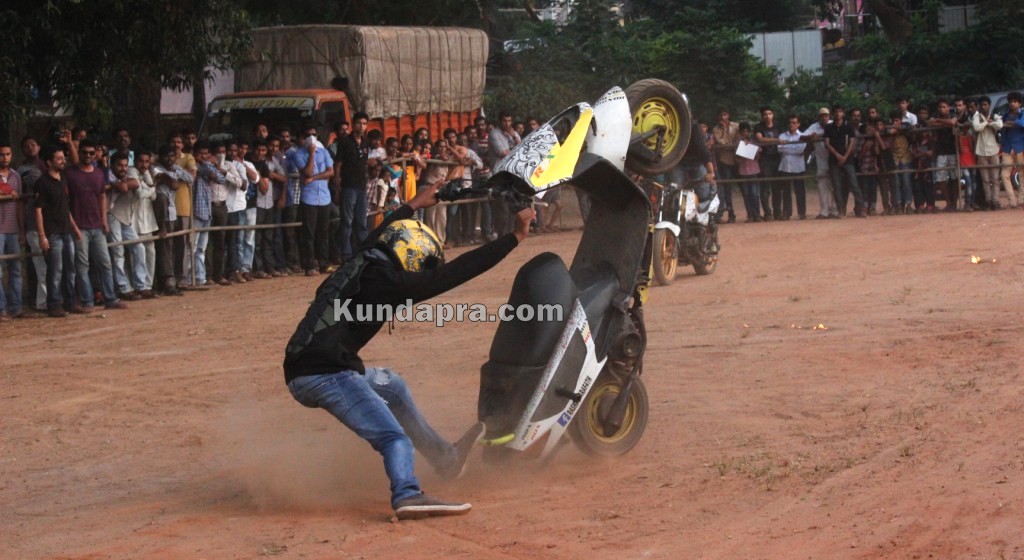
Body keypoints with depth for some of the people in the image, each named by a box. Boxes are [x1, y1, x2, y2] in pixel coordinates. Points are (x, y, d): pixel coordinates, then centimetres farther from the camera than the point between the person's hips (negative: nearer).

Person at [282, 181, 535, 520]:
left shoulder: (361, 263, 16)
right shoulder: (385, 281, -11)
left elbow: (379, 236, 41)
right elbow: (453, 274, -13)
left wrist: (414, 206, 57)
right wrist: (515, 238, -9)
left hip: (302, 373, 10)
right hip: (326, 374, -10)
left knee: (392, 387, 28)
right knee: (393, 437, -18)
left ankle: (442, 455, 39)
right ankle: (407, 496, -41)